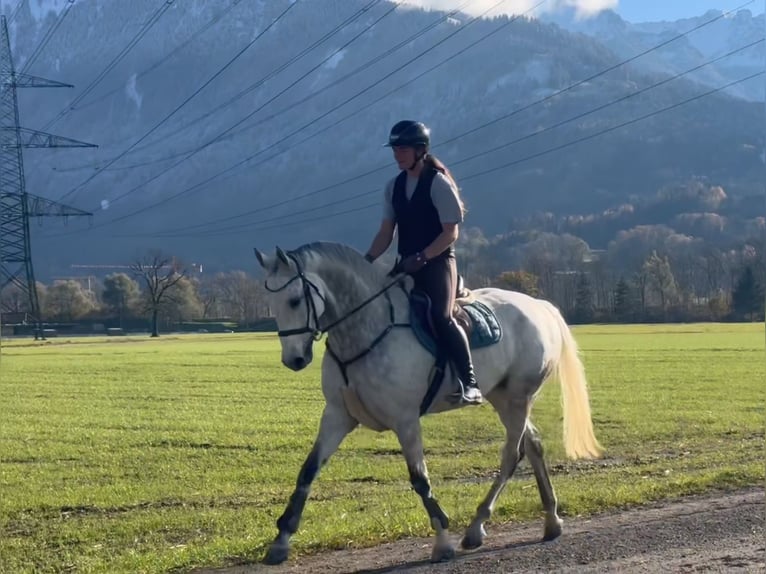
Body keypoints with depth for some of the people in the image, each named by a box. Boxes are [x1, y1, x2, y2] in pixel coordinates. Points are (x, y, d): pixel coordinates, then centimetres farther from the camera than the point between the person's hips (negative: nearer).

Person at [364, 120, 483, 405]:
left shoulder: (438, 183, -9)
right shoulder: (394, 187, 10)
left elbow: (450, 233, -12)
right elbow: (386, 232, 11)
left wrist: (422, 258, -22)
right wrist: (367, 261, -4)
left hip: (437, 263, -7)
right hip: (406, 265, 7)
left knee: (440, 317, -24)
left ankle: (470, 383, -21)